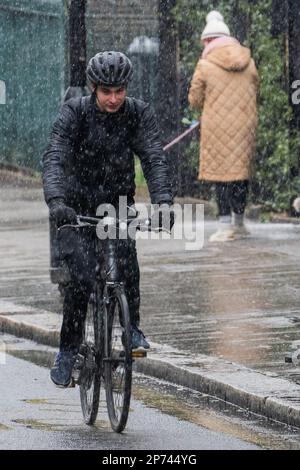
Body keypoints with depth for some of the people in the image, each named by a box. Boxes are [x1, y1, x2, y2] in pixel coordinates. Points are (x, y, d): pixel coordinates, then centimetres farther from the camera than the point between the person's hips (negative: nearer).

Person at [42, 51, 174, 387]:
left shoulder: (139, 114, -11)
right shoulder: (74, 112, -17)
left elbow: (154, 159, -22)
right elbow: (54, 158, -29)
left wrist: (163, 202, -40)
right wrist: (56, 201, -47)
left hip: (118, 205, 1)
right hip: (77, 208, -1)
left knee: (126, 256, -27)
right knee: (81, 276, -17)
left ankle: (132, 328, -10)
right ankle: (68, 350, -2)